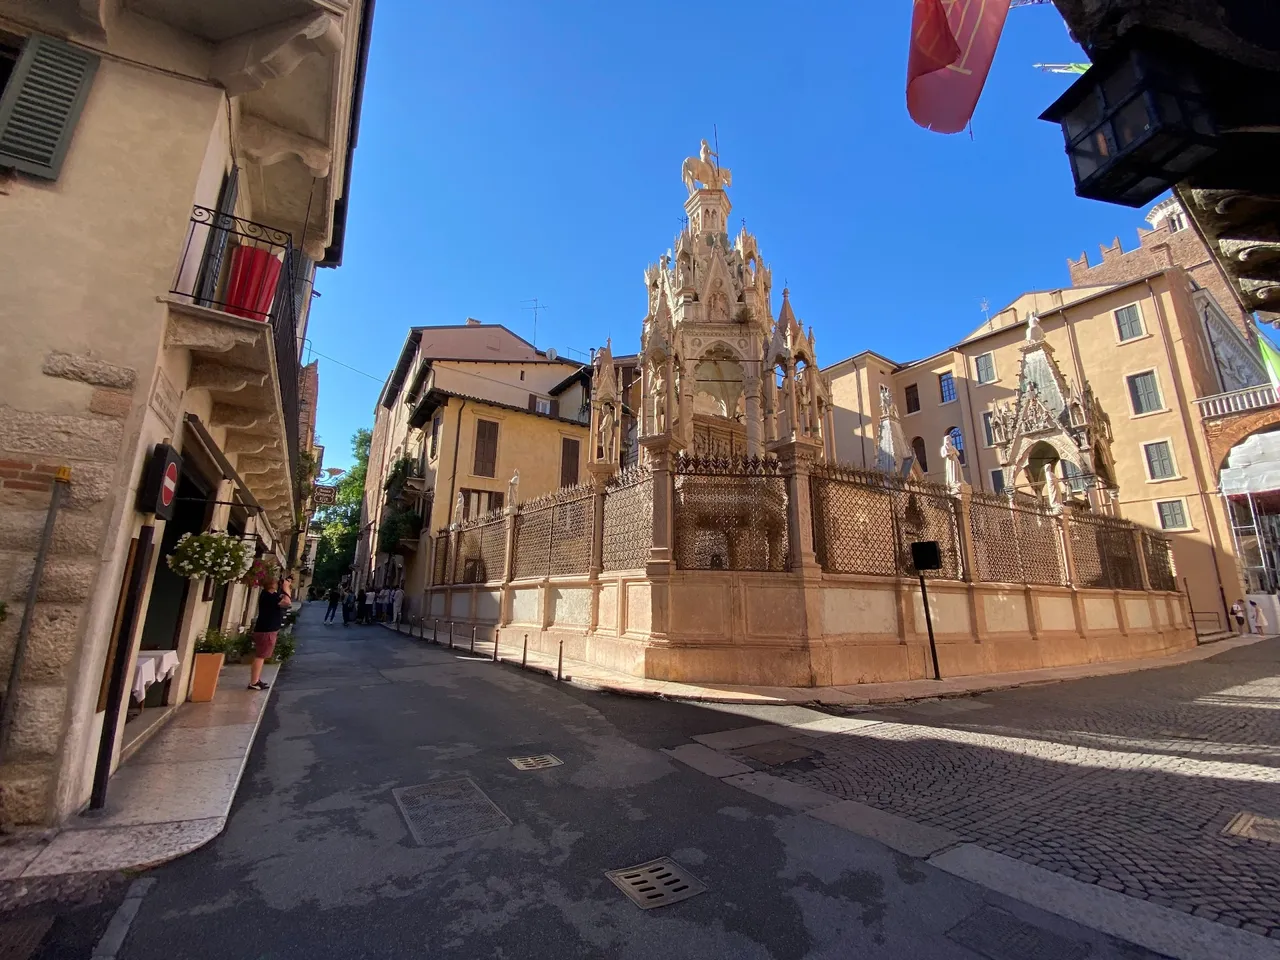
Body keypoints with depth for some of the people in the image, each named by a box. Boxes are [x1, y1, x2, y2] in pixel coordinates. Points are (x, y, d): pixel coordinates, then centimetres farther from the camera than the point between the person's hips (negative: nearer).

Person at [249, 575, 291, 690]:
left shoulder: (270, 594, 9)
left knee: (261, 656, 15)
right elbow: (288, 602, -28)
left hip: (267, 630, 10)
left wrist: (287, 588, 7)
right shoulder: (268, 596, -21)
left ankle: (256, 680, 23)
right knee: (260, 656, -6)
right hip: (266, 631, -10)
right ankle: (253, 683, -2)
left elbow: (282, 599, 23)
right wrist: (286, 588, -17)